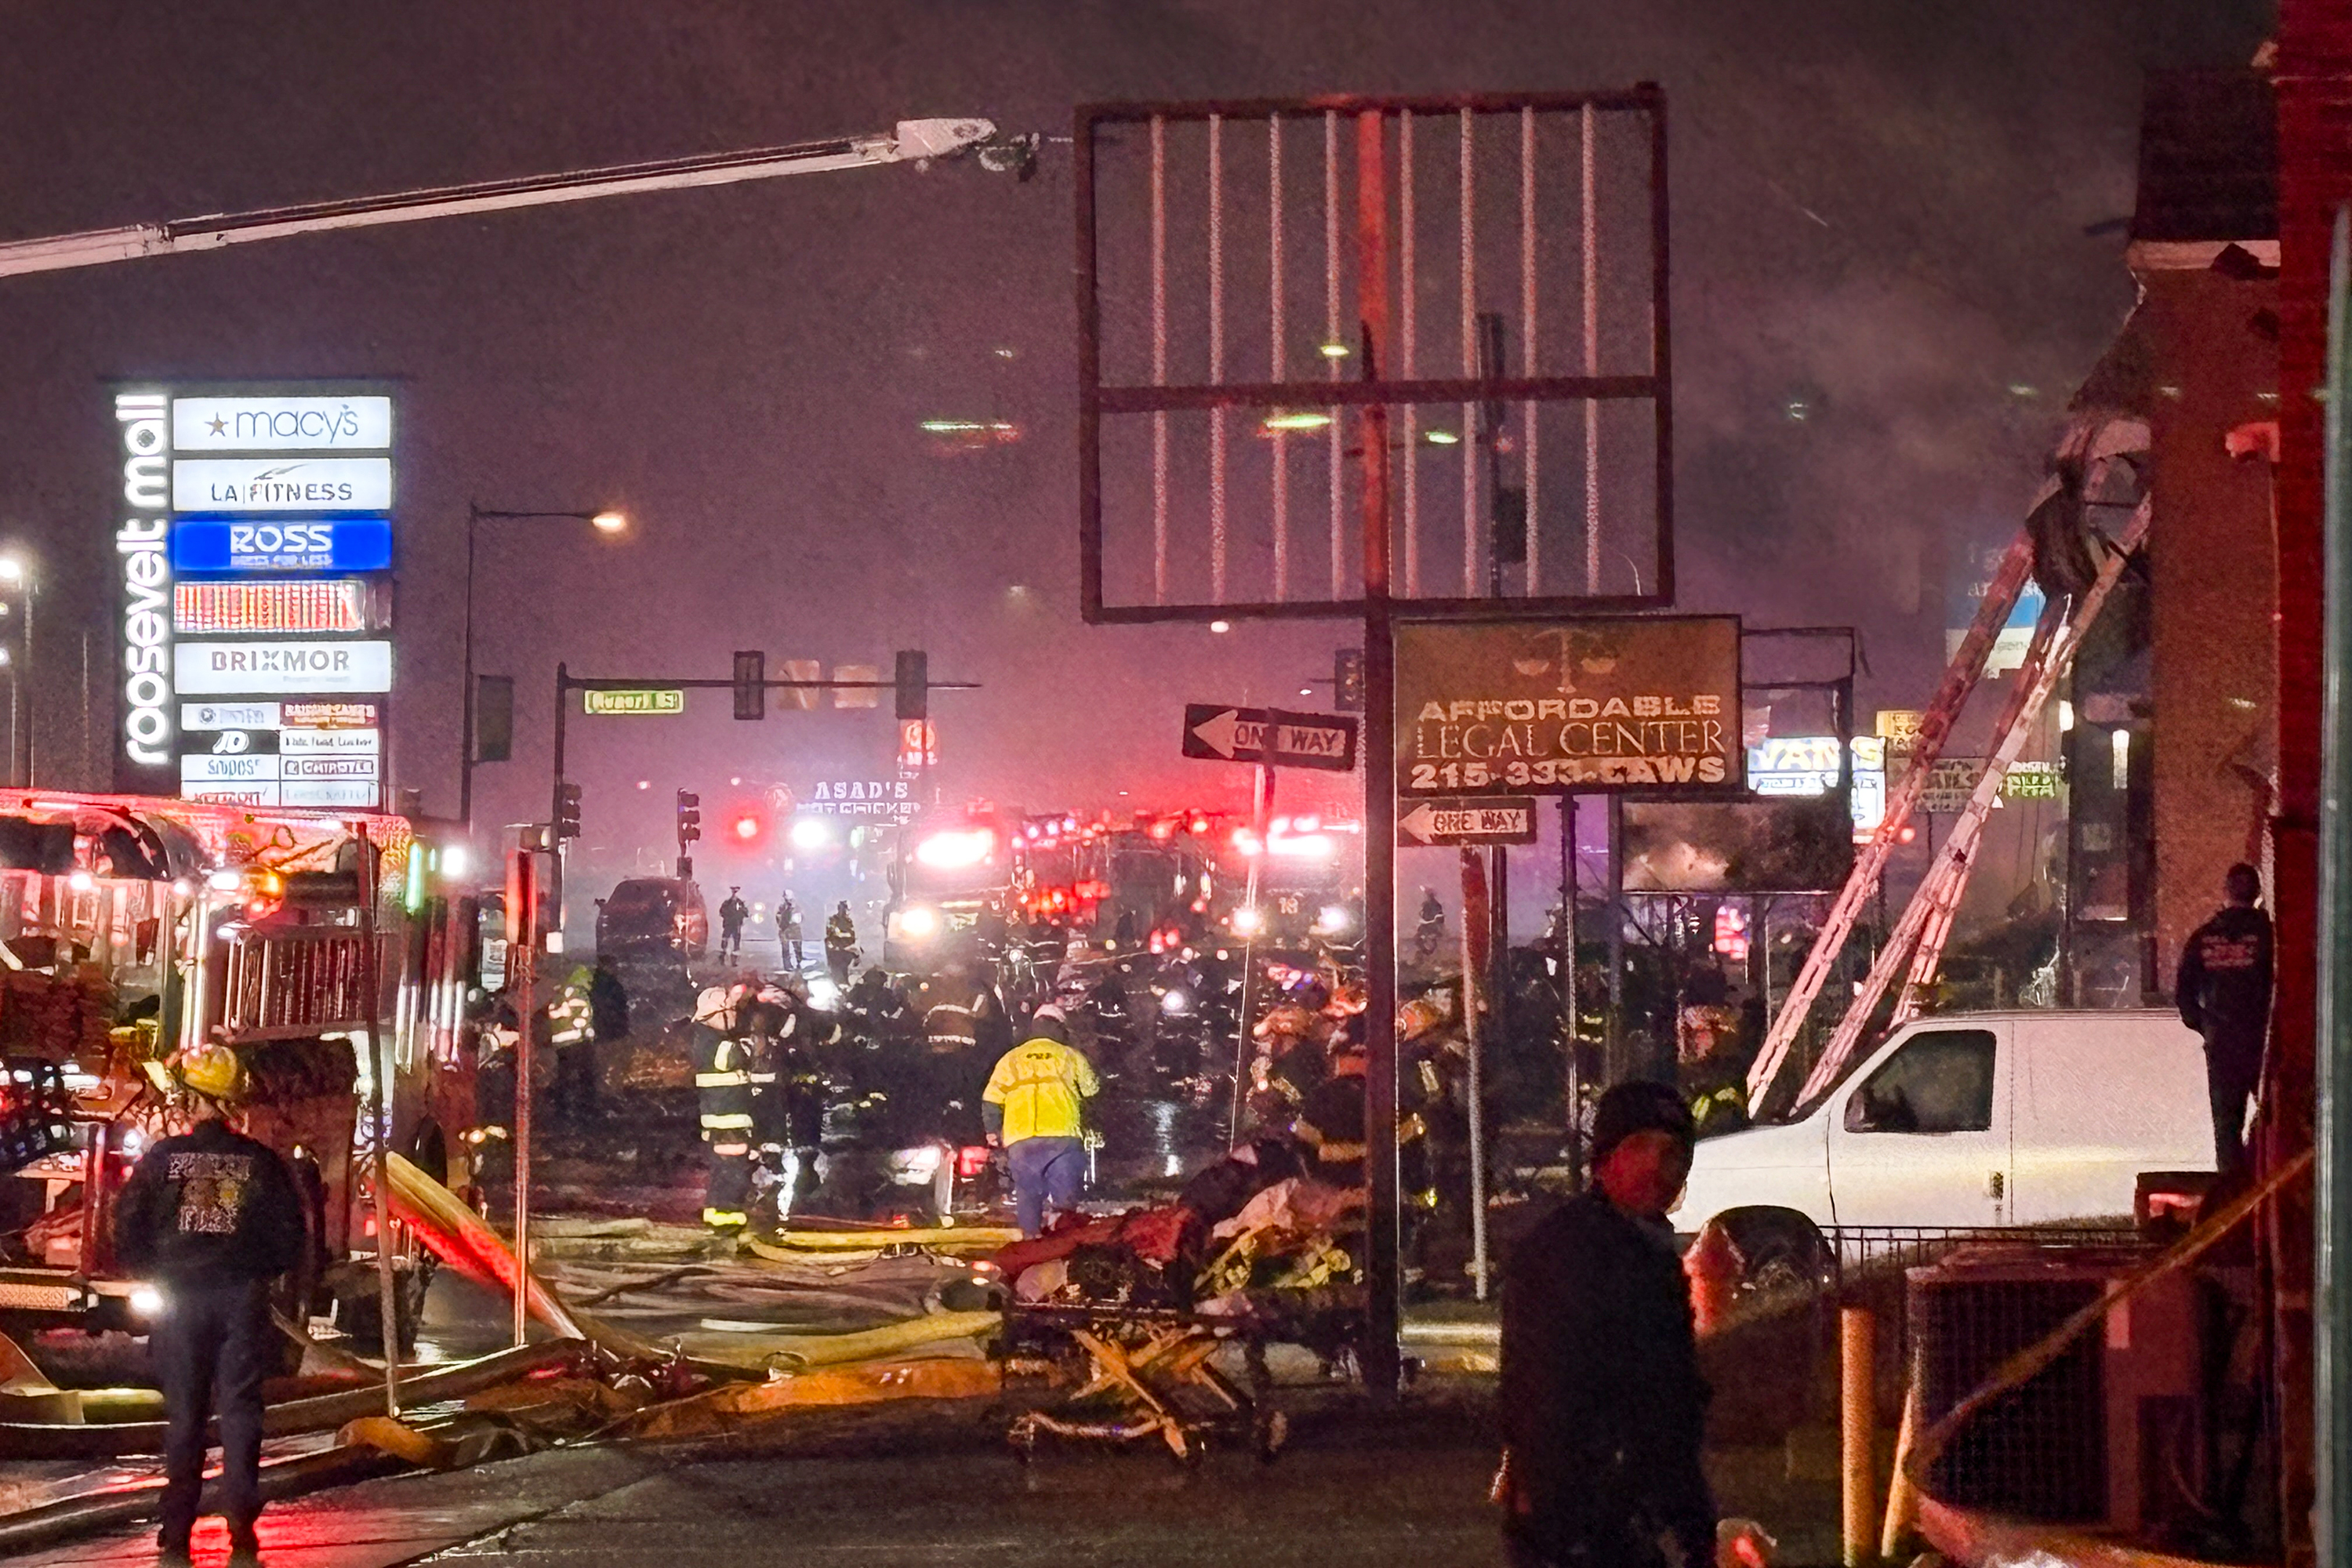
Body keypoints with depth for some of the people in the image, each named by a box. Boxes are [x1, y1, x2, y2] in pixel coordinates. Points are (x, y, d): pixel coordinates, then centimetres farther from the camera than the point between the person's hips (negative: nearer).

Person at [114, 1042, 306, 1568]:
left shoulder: (163, 1158, -4)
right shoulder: (262, 1162, -2)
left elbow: (127, 1228, -3)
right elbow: (291, 1237, 0)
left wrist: (154, 1274, 12)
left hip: (179, 1299, 0)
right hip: (243, 1301, 0)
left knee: (183, 1416, 7)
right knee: (240, 1414, 4)